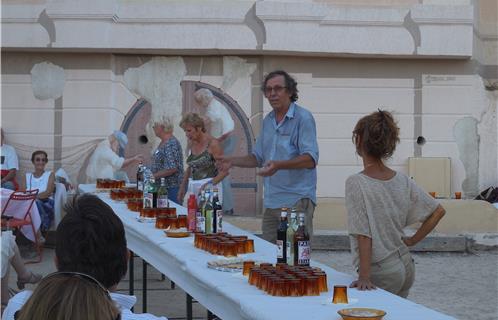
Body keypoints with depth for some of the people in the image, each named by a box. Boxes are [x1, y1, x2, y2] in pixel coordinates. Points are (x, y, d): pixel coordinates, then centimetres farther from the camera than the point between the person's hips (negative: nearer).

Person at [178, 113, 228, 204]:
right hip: (193, 188, 6)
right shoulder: (192, 143, 9)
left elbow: (224, 171, -11)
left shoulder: (212, 143, -10)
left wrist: (210, 184, -22)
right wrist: (182, 187, 14)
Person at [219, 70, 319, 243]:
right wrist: (233, 161, 8)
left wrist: (279, 165, -31)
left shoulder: (303, 118, -8)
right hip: (271, 201, 8)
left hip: (297, 201, -7)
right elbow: (258, 157, 24)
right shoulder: (268, 120, 16)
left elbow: (310, 159, -18)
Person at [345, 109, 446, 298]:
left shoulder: (356, 183, -16)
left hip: (381, 273, -7)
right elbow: (438, 211, 7)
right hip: (406, 267, 7)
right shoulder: (402, 181, 1)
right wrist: (412, 241, 10)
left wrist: (364, 277, -18)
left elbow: (363, 236, -19)